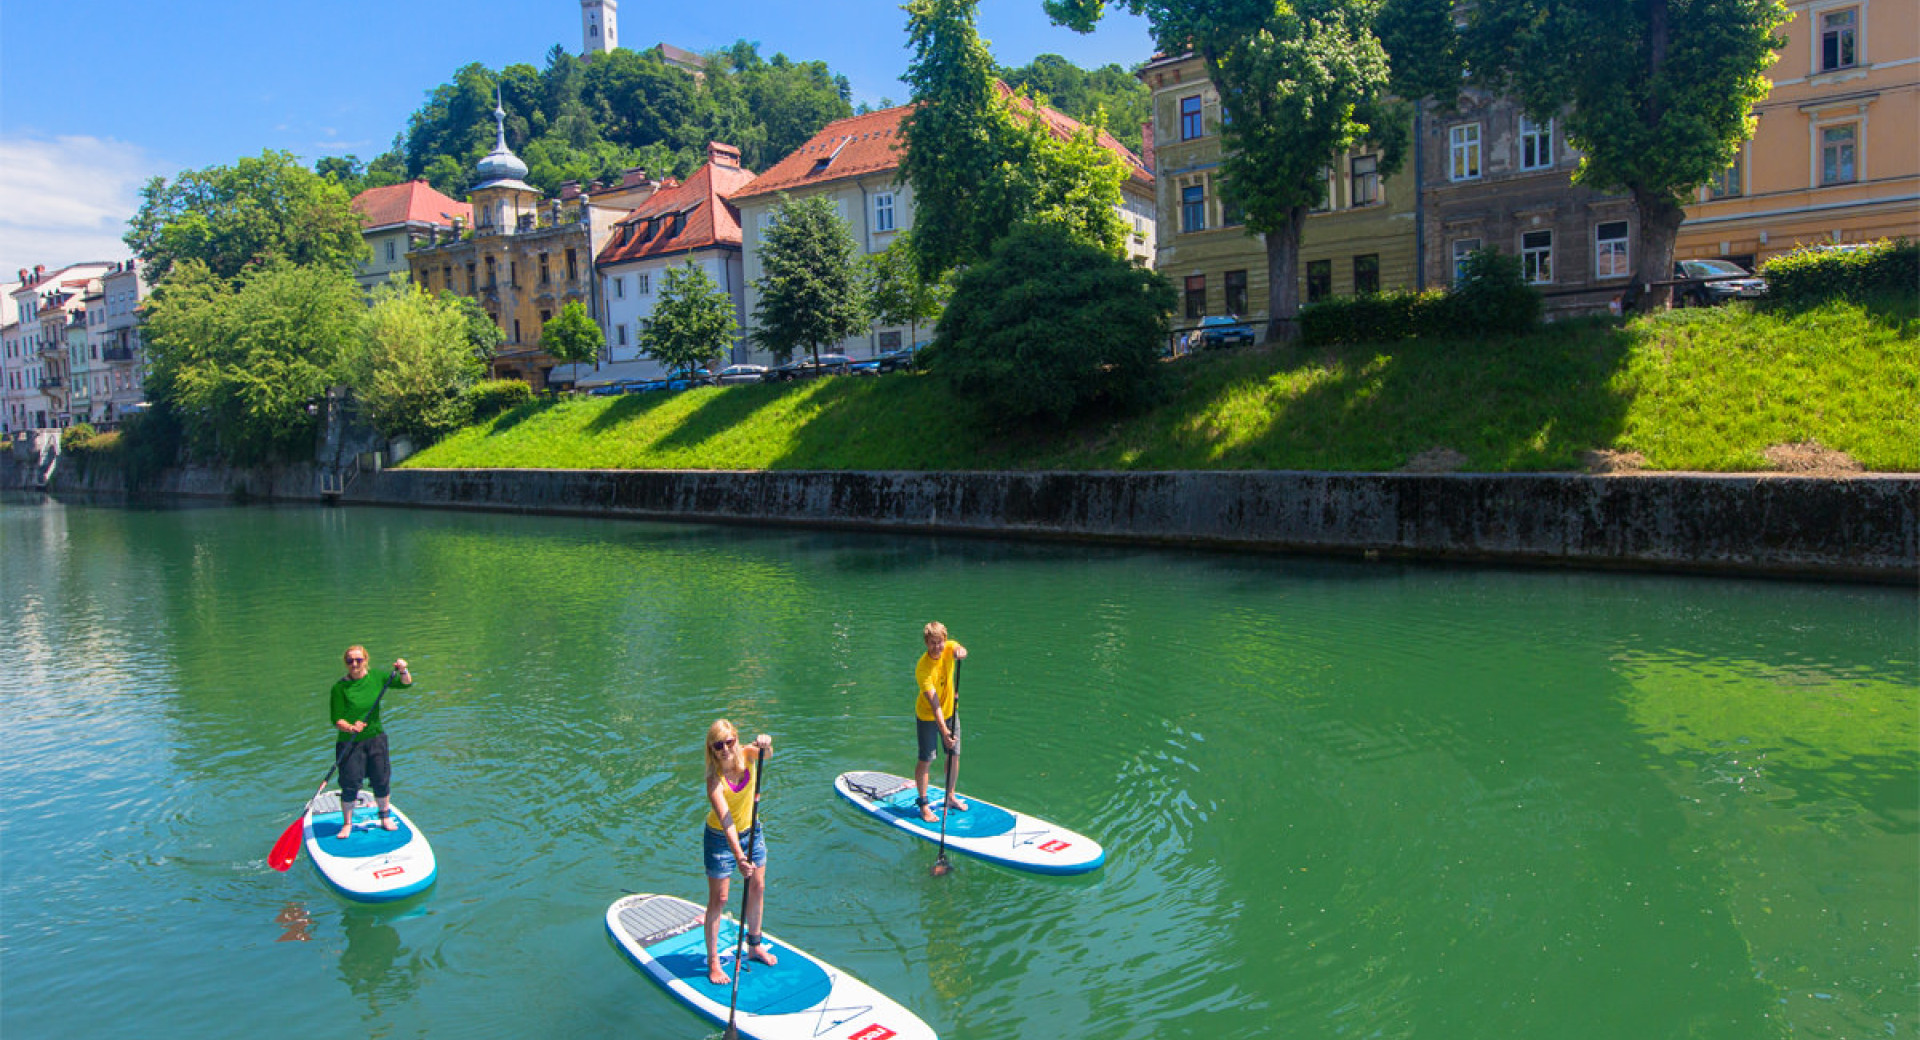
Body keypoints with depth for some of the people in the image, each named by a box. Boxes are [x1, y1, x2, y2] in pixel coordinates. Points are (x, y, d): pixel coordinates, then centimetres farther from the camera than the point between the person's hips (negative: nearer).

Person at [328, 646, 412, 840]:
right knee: (350, 784, -3)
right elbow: (336, 719, -11)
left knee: (381, 780, 8)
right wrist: (351, 728, -28)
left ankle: (385, 817, 28)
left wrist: (403, 671, -15)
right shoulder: (340, 687, -10)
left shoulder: (376, 677, 0)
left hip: (376, 737, 3)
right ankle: (347, 823, 17)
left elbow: (406, 683, 5)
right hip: (349, 742, -3)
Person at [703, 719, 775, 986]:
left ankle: (755, 945, 35)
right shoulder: (715, 779, -29)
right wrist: (738, 856, -46)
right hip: (721, 838, -5)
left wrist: (764, 744, -63)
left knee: (758, 888, 15)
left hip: (750, 831, 5)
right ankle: (713, 961, 14)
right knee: (718, 900, 1)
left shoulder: (747, 755, -17)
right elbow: (725, 820, -38)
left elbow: (765, 753, -39)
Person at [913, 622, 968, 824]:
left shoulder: (949, 648, -14)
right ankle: (923, 805, 11)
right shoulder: (923, 668, -28)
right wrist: (944, 730, -39)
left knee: (954, 755, 13)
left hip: (949, 711, 5)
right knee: (926, 760, -2)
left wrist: (960, 652, -62)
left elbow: (959, 650, -38)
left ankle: (951, 796, 31)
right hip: (928, 716, -5)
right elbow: (934, 703, -33)